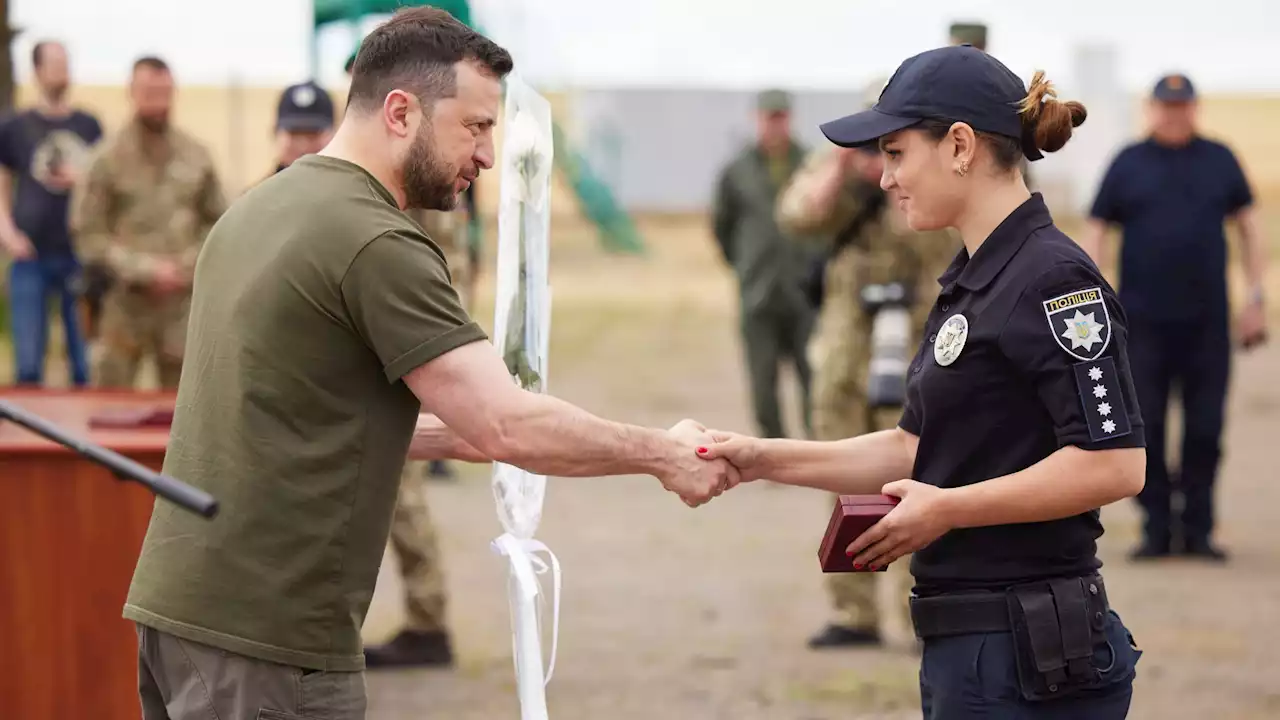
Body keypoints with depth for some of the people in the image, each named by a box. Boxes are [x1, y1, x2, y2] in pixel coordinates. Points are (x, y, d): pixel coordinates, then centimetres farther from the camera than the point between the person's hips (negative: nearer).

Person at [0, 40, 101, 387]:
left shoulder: (89, 127, 10)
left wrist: (82, 179, -3)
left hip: (81, 254, 1)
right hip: (31, 256, -1)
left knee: (86, 363, 3)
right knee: (28, 364, -3)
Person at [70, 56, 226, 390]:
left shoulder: (196, 156, 6)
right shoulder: (109, 158, -5)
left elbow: (218, 222, 13)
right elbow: (88, 232, -6)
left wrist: (187, 265, -4)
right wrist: (143, 269, -12)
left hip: (184, 299, 3)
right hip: (126, 299, -3)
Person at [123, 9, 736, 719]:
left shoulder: (264, 206, 14)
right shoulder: (378, 245, -15)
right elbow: (511, 427, -18)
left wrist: (462, 436, 16)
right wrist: (663, 455, -5)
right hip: (266, 631, -9)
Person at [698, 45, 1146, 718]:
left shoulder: (1052, 279, -15)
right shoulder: (972, 281, 15)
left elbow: (1114, 465, -22)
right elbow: (915, 449, 19)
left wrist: (947, 508, -19)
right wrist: (767, 459, 9)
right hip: (968, 644, 10)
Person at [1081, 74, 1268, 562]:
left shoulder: (1219, 161, 9)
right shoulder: (1128, 164, 6)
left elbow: (1247, 226, 13)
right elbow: (1095, 233, 6)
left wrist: (1256, 298, 6)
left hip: (1207, 321, 1)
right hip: (1144, 321, -1)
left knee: (1205, 430, 2)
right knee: (1144, 429, 0)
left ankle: (1197, 530, 10)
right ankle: (1156, 529, 8)